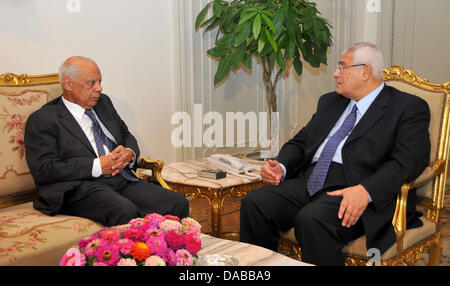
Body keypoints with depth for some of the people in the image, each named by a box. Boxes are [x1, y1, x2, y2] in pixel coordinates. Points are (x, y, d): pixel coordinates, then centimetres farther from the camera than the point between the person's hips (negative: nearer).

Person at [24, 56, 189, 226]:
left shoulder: (103, 102, 22)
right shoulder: (42, 120, 1)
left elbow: (126, 135, 28)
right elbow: (43, 169, -9)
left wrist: (129, 153, 2)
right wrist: (97, 166, -14)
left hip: (123, 181, 7)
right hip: (80, 189, -6)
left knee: (178, 204, -17)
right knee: (125, 212, -37)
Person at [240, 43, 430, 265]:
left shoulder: (409, 108, 3)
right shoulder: (329, 101, 24)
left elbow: (408, 161, -11)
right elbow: (300, 141, 23)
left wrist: (365, 190, -27)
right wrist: (281, 166, 0)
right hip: (309, 182, 6)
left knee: (313, 219, -34)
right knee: (254, 203, -17)